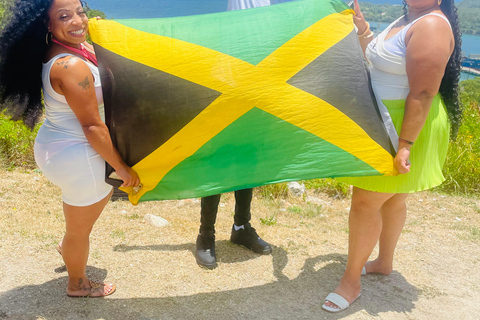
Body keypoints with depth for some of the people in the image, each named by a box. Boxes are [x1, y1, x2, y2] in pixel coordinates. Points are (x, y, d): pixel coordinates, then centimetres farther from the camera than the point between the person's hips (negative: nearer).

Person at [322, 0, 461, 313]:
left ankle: (351, 282, 8)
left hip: (408, 125, -9)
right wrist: (362, 27, 9)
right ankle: (384, 263, 37)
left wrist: (405, 144, -27)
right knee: (392, 200, 20)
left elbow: (423, 93, -24)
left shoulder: (432, 25, -19)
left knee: (365, 202, -6)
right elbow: (379, 61, 17)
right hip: (385, 123, 9)